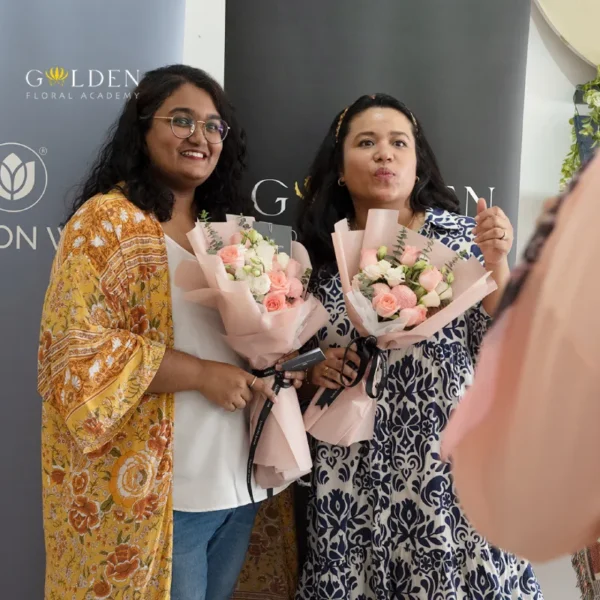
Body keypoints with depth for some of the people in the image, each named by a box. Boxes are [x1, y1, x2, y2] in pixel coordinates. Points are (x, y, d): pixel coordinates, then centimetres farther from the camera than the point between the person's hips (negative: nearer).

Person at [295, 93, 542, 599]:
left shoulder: (459, 237, -4)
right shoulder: (322, 252, 1)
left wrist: (497, 263, -18)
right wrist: (315, 369, -8)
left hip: (451, 465, -2)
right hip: (353, 472, 2)